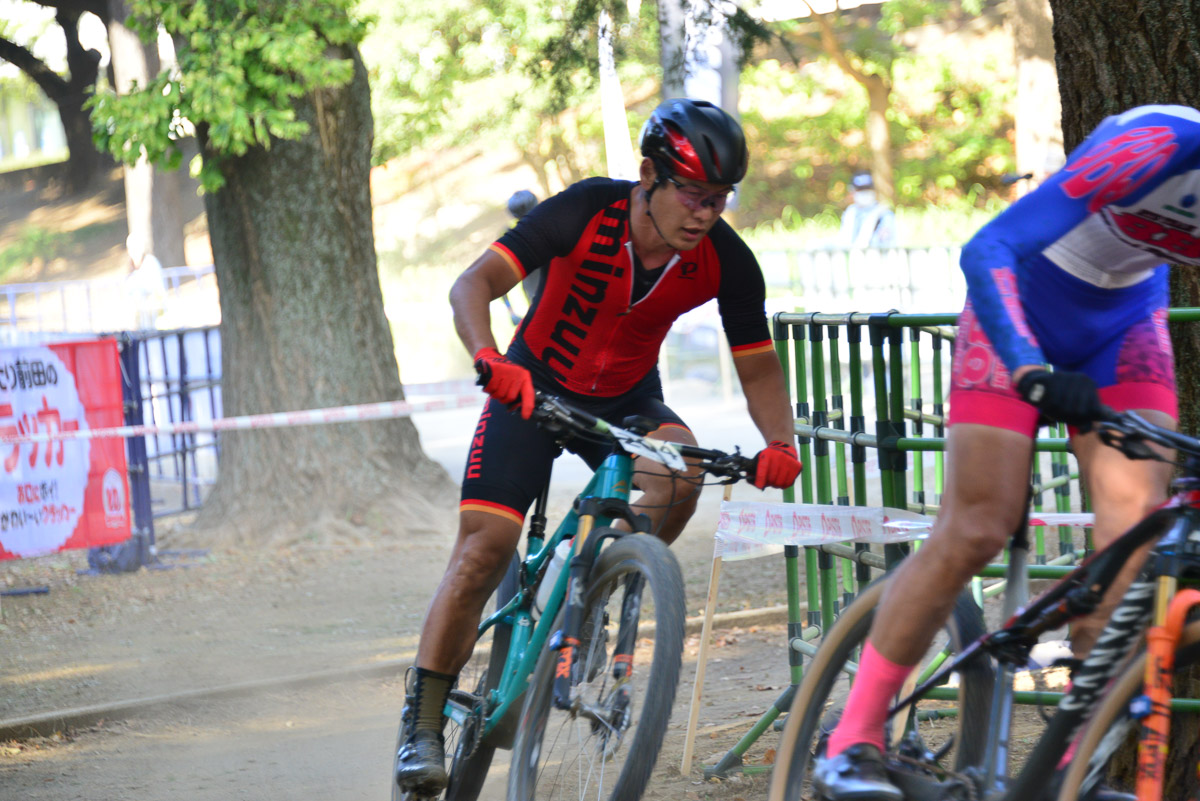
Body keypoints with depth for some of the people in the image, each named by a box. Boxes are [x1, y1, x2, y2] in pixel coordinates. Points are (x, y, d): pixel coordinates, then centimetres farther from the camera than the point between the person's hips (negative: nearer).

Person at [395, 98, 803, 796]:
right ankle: (424, 726, -3)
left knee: (680, 472, -30)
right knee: (485, 548, -14)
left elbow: (758, 366, -9)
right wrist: (491, 361, -49)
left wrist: (781, 442, -28)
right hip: (537, 385, -2)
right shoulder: (588, 212, -27)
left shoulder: (727, 261, -19)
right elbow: (474, 285, -30)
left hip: (627, 398, 2)